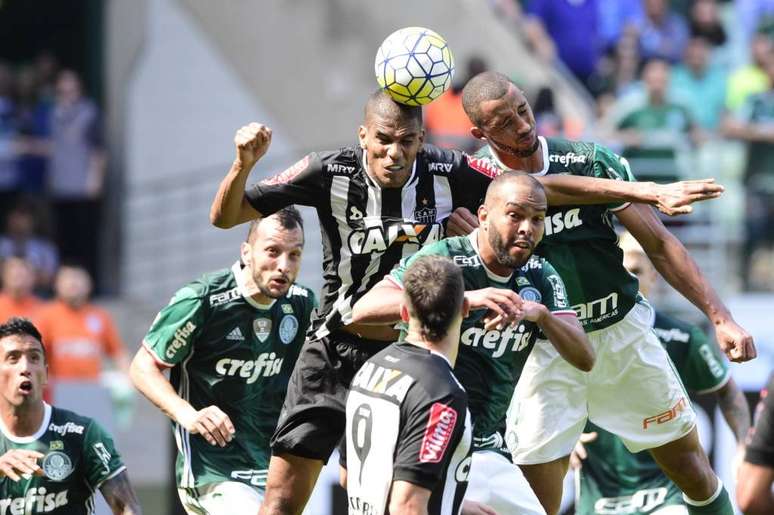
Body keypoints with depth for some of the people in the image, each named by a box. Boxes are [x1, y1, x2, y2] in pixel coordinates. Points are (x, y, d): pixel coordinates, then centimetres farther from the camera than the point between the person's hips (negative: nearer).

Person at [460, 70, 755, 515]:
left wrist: (720, 318, -10)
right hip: (545, 348, -1)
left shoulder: (592, 161, -9)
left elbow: (659, 245, -4)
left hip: (623, 333, 1)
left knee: (690, 465, 10)